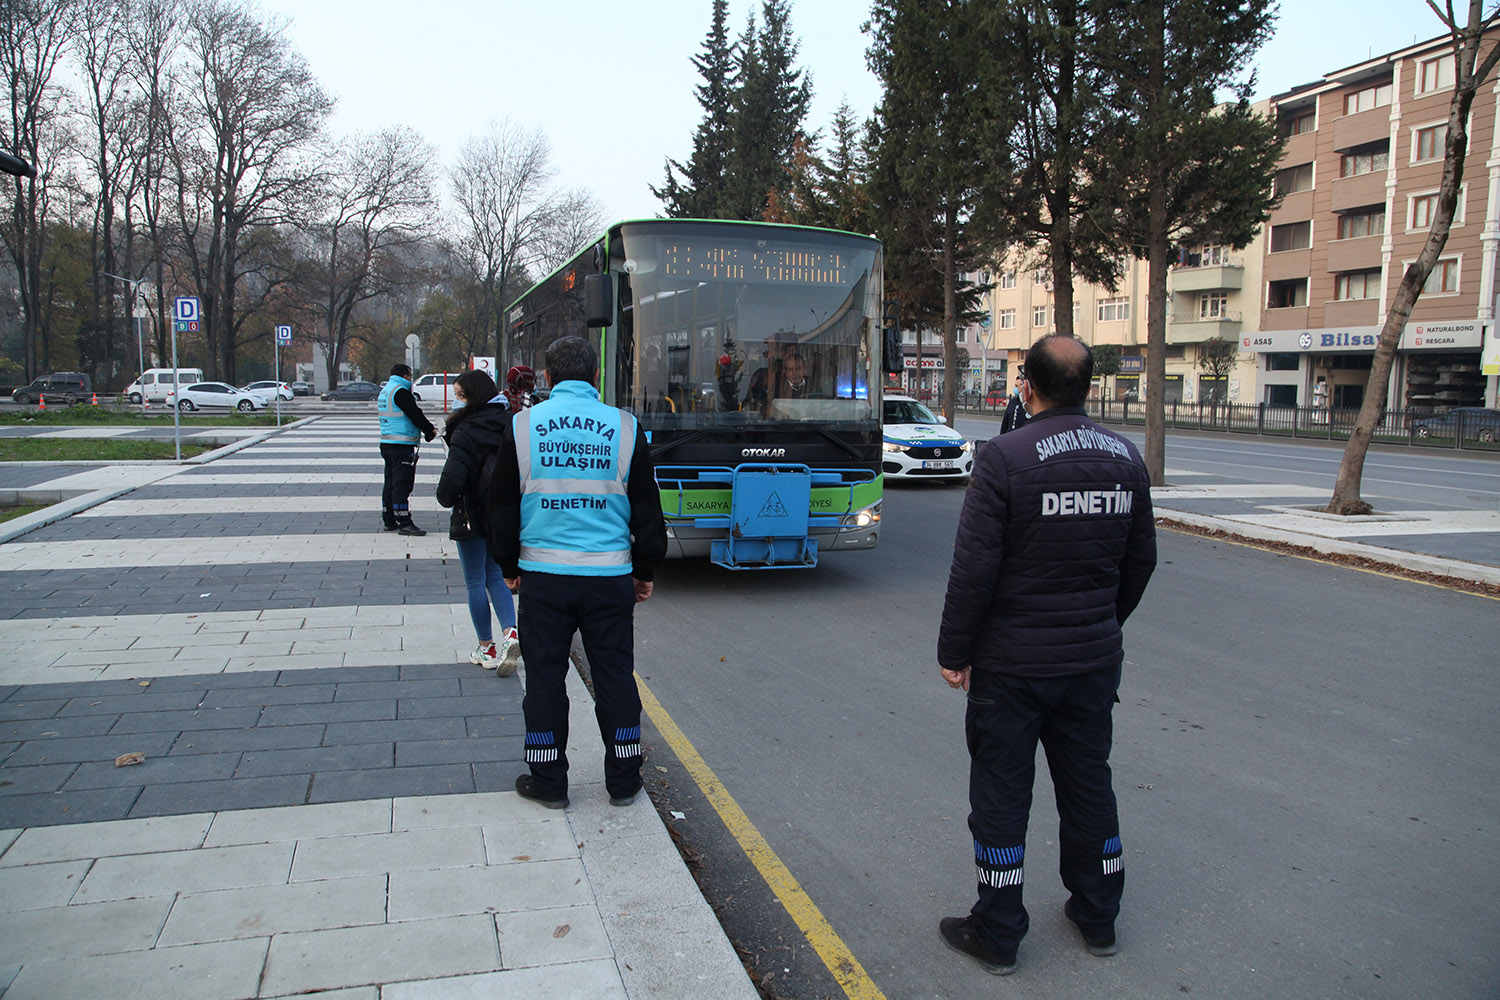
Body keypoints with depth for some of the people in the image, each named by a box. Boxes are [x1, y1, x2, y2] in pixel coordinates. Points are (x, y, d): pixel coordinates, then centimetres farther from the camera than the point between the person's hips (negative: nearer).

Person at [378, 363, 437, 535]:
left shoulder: (385, 390, 18)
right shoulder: (400, 391, -14)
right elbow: (415, 414, -15)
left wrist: (426, 427, 14)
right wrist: (430, 429, 0)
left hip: (386, 442, 10)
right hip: (402, 445, -10)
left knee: (390, 482, 14)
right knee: (402, 484, -8)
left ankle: (389, 521, 20)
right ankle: (404, 523, -8)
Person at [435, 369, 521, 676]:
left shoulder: (466, 433, -20)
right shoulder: (510, 425, 0)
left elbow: (452, 478, -26)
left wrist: (446, 499, -5)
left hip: (473, 517, -6)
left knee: (475, 582, 8)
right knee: (495, 576, 18)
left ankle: (487, 648, 15)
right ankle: (510, 633, 0)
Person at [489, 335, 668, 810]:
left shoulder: (522, 426, 0)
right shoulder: (625, 428, -1)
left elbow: (504, 508, 6)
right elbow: (647, 511, 4)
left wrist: (509, 566, 19)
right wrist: (644, 570, 15)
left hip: (543, 574, 0)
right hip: (610, 575, 0)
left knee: (544, 677, 11)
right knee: (615, 677, 10)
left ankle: (548, 782, 21)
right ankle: (623, 782, 21)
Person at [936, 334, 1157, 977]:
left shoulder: (1005, 458, -17)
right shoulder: (1126, 458, 2)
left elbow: (973, 568, -18)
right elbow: (1140, 560, 11)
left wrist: (953, 651, -8)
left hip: (1012, 663, -5)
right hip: (1094, 659, 6)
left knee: (1001, 792, 7)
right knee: (1088, 784, 19)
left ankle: (996, 935, 19)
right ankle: (1097, 919, 34)